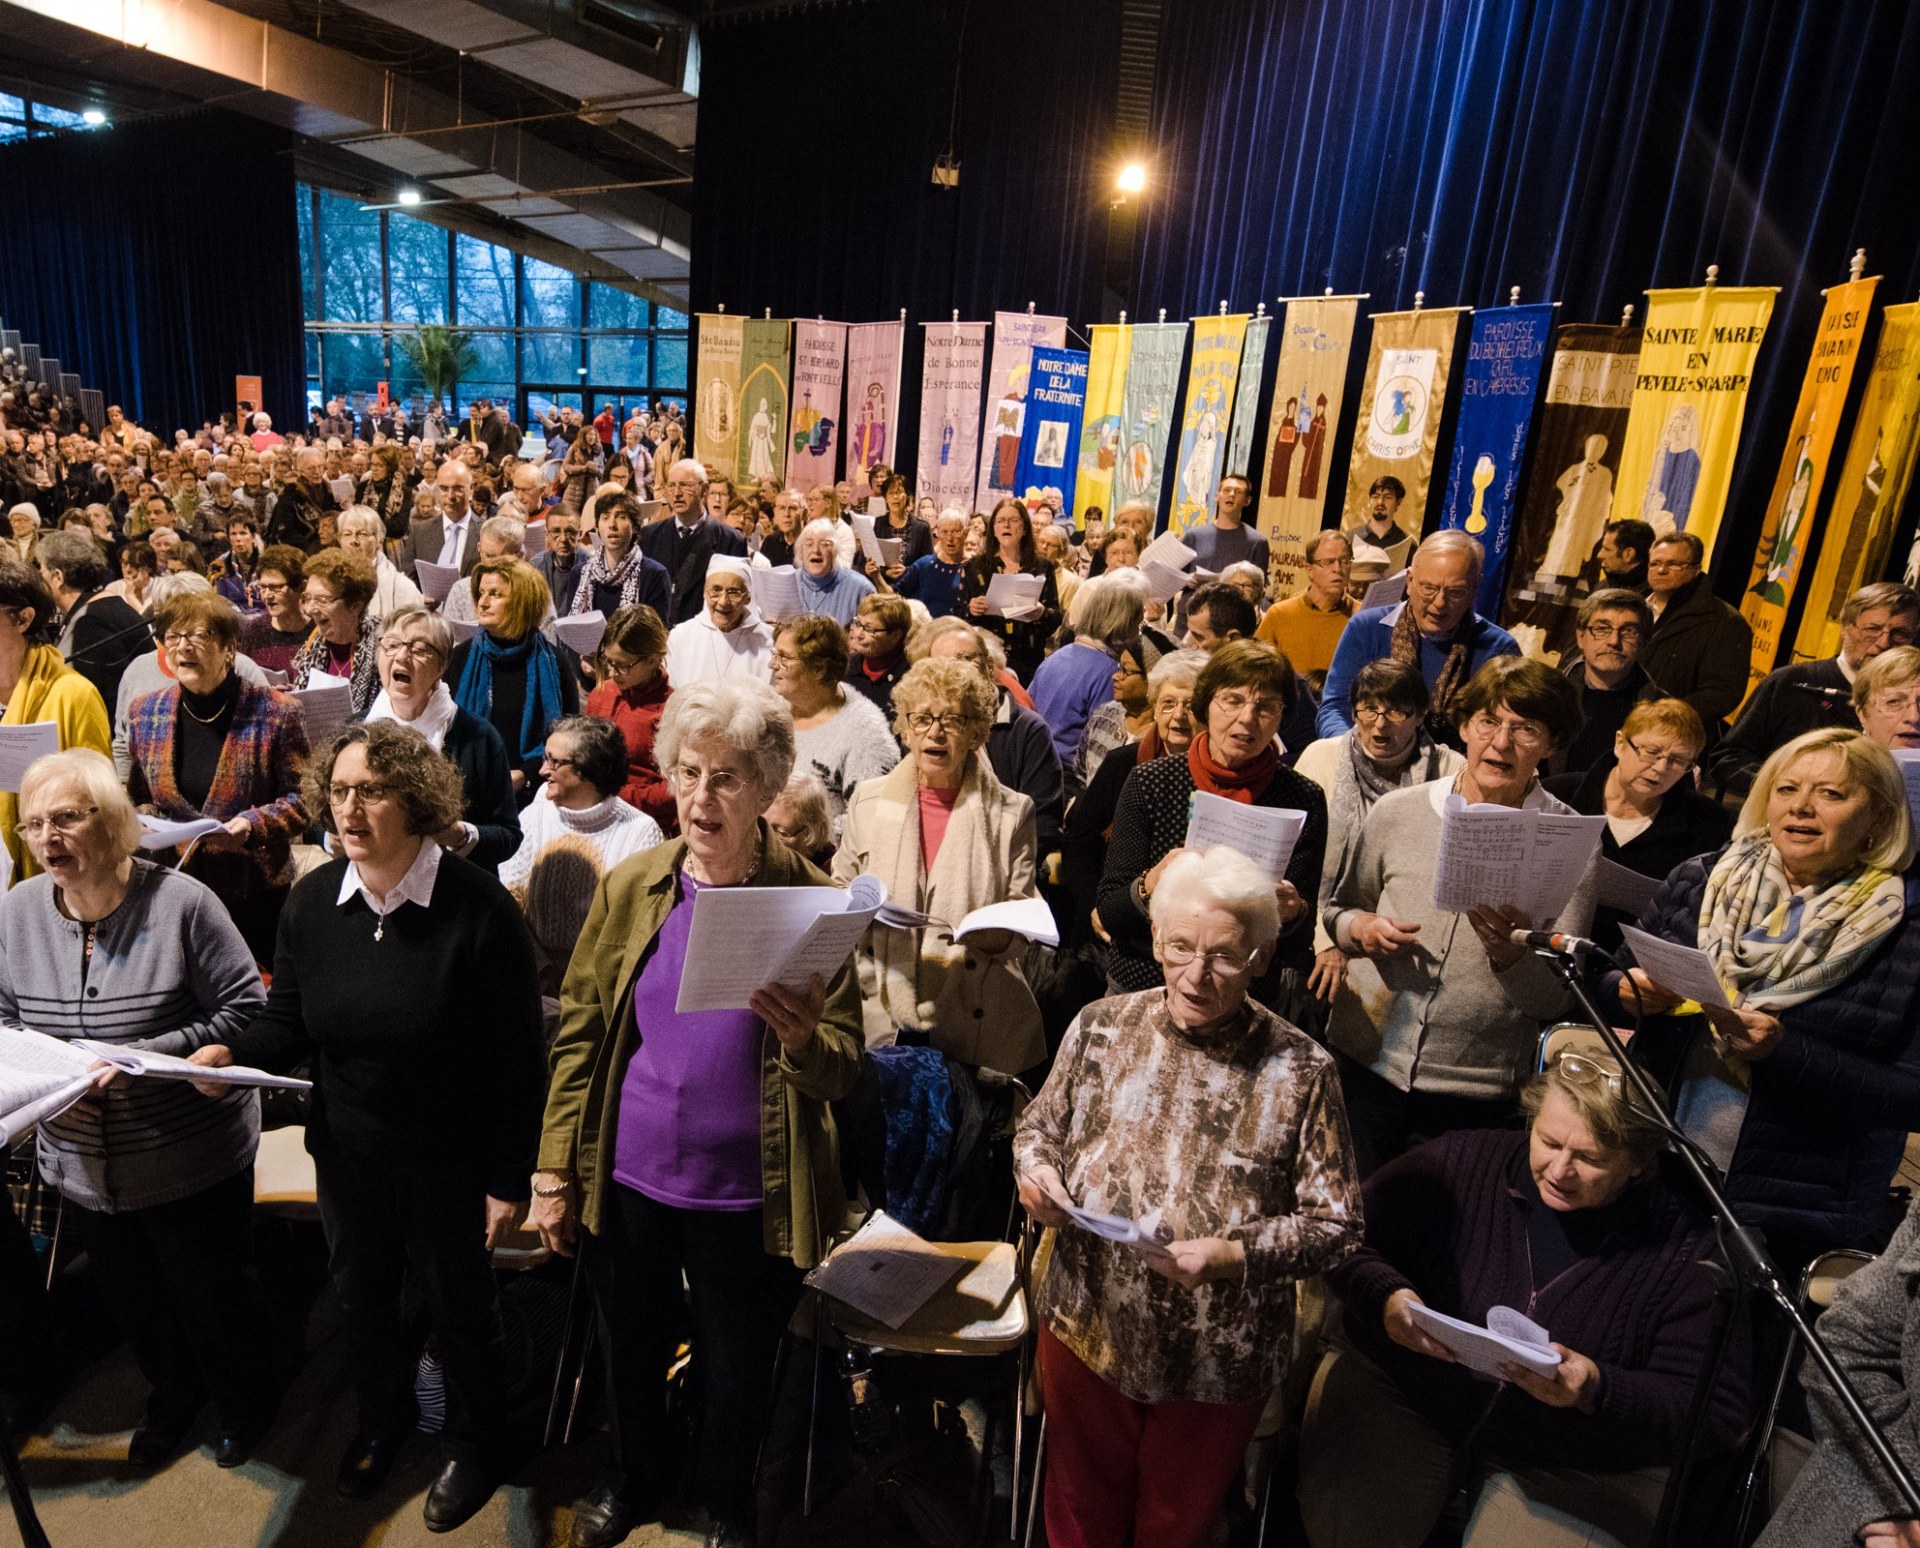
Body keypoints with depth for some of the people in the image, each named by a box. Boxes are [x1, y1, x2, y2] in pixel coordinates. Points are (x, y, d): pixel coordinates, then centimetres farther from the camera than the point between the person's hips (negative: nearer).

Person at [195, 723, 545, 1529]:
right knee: (361, 1296, 27)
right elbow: (287, 1024, 3)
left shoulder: (479, 908, -24)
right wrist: (230, 1051, -20)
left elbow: (516, 1059, -20)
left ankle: (472, 1442, 46)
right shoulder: (311, 901, -7)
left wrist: (509, 1180, -16)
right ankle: (383, 1422, 57)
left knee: (458, 1305, 17)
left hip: (448, 1159, -5)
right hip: (346, 1153, 5)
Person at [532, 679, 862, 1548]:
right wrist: (553, 1173, 1)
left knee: (736, 1369, 18)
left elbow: (842, 1073, -9)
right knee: (628, 1349, 23)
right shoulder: (631, 888, -5)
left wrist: (801, 1039, -31)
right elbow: (579, 1034, 1)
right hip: (627, 1180, 2)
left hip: (747, 1192, -2)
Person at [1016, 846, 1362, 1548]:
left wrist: (1236, 1256, -25)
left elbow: (1335, 1223, -11)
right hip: (1087, 1329, 2)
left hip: (1217, 1361, -1)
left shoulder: (1300, 1070, -14)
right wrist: (1035, 1168, -15)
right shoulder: (1101, 1026, -8)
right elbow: (1040, 1123, 6)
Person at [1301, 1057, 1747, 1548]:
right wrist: (1384, 1296, -24)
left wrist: (1597, 1390, -26)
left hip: (1575, 1471, 0)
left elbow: (1717, 1414, -9)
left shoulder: (1686, 1253, -11)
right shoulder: (1464, 1160, -8)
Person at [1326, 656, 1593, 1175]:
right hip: (1364, 1064, 2)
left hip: (1476, 1093, -1)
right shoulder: (1397, 812, -1)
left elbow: (1559, 1000, -5)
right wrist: (1362, 929, -8)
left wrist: (1509, 953, -24)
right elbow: (1336, 909, 13)